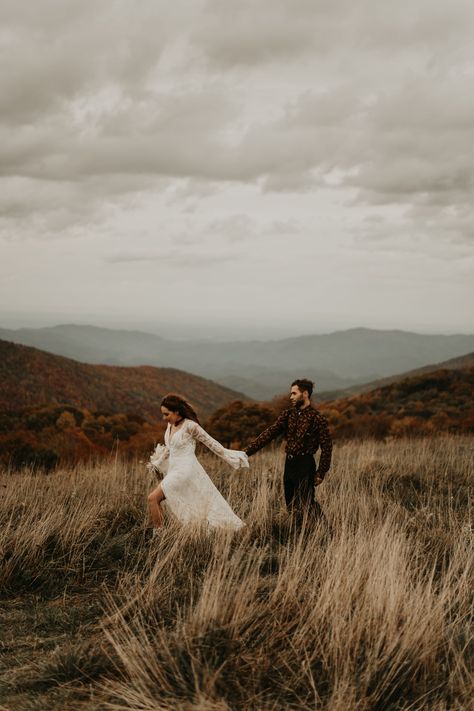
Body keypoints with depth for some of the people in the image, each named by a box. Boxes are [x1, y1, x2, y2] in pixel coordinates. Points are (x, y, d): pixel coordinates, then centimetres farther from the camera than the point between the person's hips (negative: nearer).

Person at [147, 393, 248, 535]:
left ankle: (157, 535, -5)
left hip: (186, 471, -8)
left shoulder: (190, 426, -14)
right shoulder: (170, 425, 8)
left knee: (153, 499, -15)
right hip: (175, 470, 8)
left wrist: (227, 455, -2)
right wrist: (157, 463, 24)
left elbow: (210, 442, -6)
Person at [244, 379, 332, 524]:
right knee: (291, 506, 11)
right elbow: (269, 433, 3)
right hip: (289, 463, 7)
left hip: (305, 464, -7)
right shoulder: (288, 415, 9)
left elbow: (326, 447, -8)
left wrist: (320, 473, -10)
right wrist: (247, 451, -7)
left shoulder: (317, 418, -9)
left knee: (306, 506, -9)